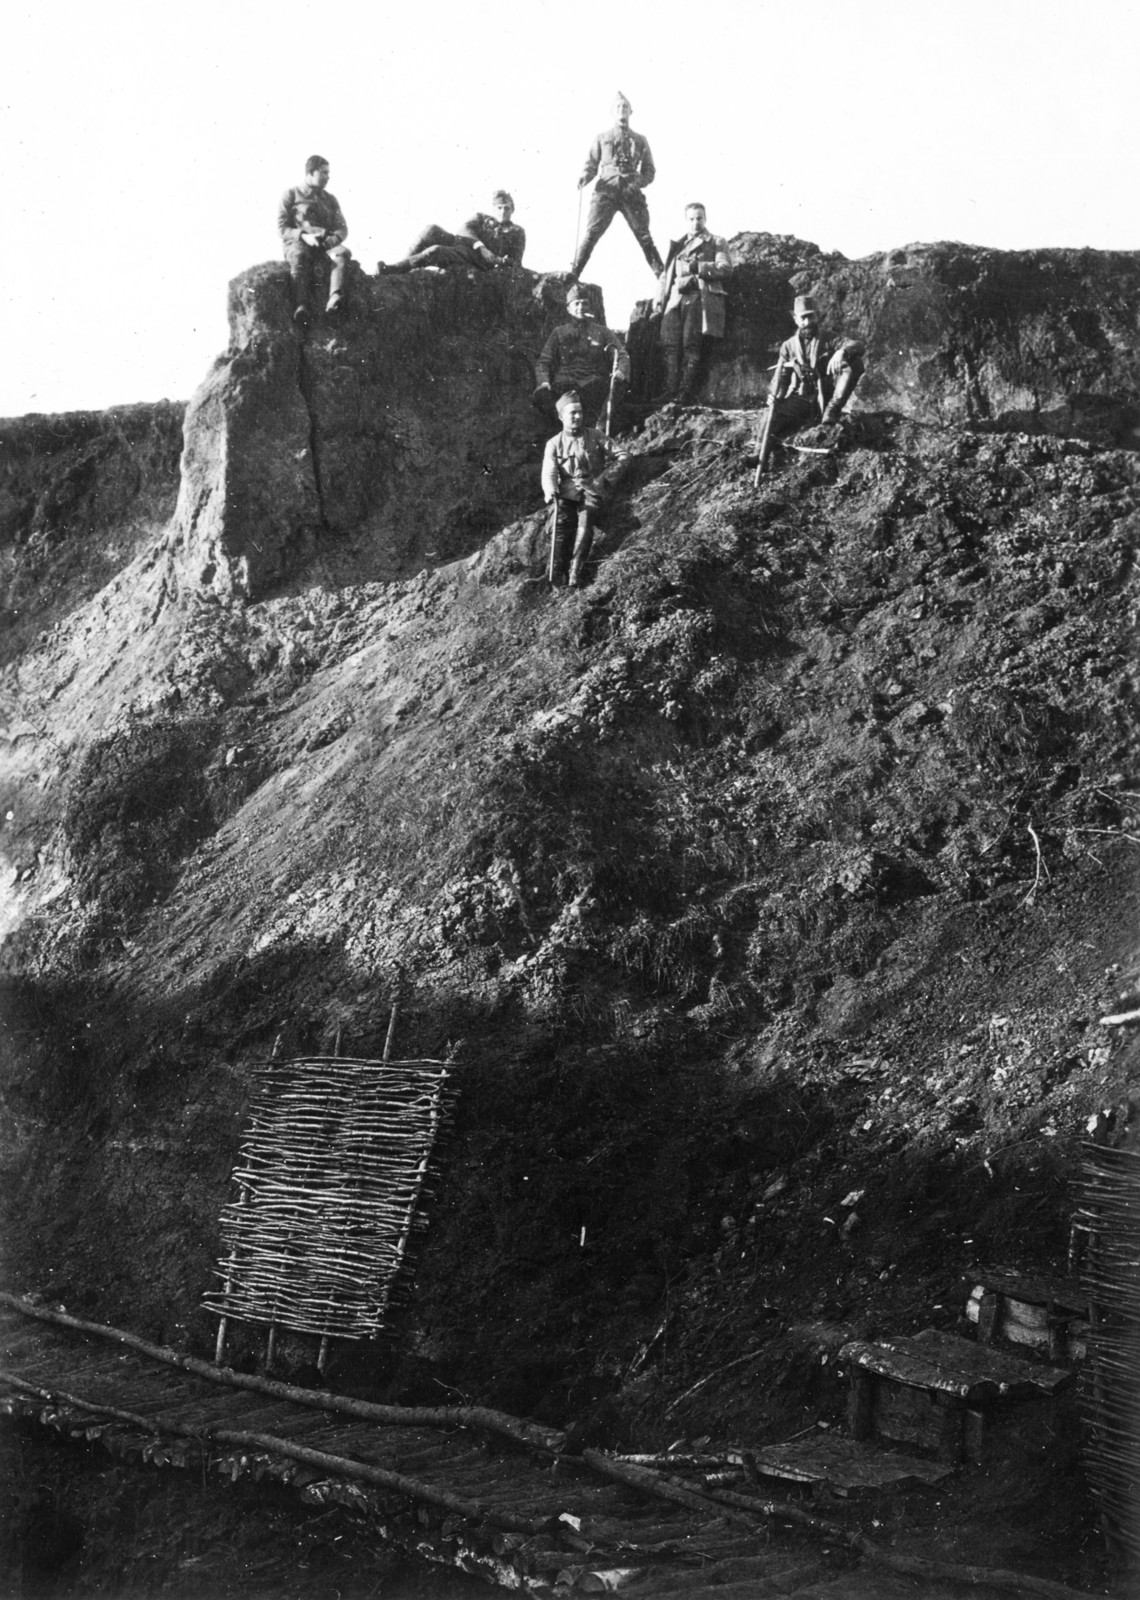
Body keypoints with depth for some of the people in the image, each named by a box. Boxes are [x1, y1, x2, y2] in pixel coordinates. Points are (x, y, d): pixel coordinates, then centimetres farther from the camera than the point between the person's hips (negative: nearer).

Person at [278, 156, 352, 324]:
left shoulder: (330, 199, 25)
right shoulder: (291, 195, 13)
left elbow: (342, 227, 17)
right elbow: (282, 228, 4)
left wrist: (335, 238, -8)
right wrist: (304, 236, -15)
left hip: (325, 243, 3)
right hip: (297, 241, -3)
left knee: (343, 253, -32)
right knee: (299, 256, -41)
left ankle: (335, 299, -54)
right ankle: (301, 306, -57)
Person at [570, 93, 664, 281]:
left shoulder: (640, 140, 19)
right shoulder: (602, 138, 19)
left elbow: (649, 170, 16)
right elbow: (591, 163, 14)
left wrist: (638, 182, -6)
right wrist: (584, 176, -10)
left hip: (631, 193, 0)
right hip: (606, 190, 0)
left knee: (644, 236, -7)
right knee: (591, 234, -12)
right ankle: (572, 275, -14)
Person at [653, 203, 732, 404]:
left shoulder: (716, 243, 14)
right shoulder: (677, 245, 28)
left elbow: (725, 268, -1)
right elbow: (666, 275, 26)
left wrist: (698, 267, -11)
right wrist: (659, 301, 14)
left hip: (698, 296, -4)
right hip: (675, 297, 4)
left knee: (691, 345, -13)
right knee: (670, 344, -9)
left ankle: (686, 393, -16)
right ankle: (670, 391, -12)